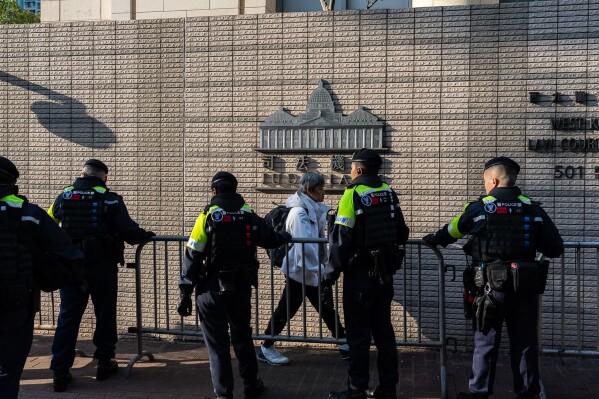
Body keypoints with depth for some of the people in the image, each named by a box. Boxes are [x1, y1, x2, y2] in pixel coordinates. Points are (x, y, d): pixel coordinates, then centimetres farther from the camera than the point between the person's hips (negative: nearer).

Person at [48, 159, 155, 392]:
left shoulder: (64, 196, 4)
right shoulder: (110, 199, -6)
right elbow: (128, 231, -15)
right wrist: (145, 236, 4)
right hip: (103, 266, -2)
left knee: (67, 317, 8)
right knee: (105, 315, 13)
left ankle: (60, 372, 8)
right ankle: (104, 364, 22)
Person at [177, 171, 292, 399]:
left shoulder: (208, 216, -8)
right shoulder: (249, 215, 2)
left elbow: (193, 257, -10)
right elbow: (271, 239, 17)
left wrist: (185, 293, -5)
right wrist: (285, 237, 40)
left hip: (212, 290, -3)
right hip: (241, 289, 3)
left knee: (217, 344, 6)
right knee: (242, 338, 19)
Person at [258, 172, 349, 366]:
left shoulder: (313, 210, 8)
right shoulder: (300, 213, -20)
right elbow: (304, 246, -26)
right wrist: (319, 270, -25)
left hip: (313, 270, 9)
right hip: (301, 270, -9)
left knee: (326, 307, 13)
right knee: (286, 309, 3)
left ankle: (344, 343, 22)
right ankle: (266, 348, 17)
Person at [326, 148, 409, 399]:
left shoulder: (353, 194, -13)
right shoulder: (389, 193, 6)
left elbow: (341, 238, -17)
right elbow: (401, 233, 12)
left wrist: (331, 273, -8)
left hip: (360, 274, -6)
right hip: (385, 273, 6)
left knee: (358, 334, 3)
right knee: (384, 330, 14)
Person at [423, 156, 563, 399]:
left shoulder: (480, 208, -4)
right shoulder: (533, 209, 1)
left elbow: (451, 231, 10)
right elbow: (555, 249, 0)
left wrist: (434, 239, 29)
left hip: (492, 287, -2)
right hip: (525, 287, 2)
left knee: (486, 342, 9)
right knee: (524, 343, 13)